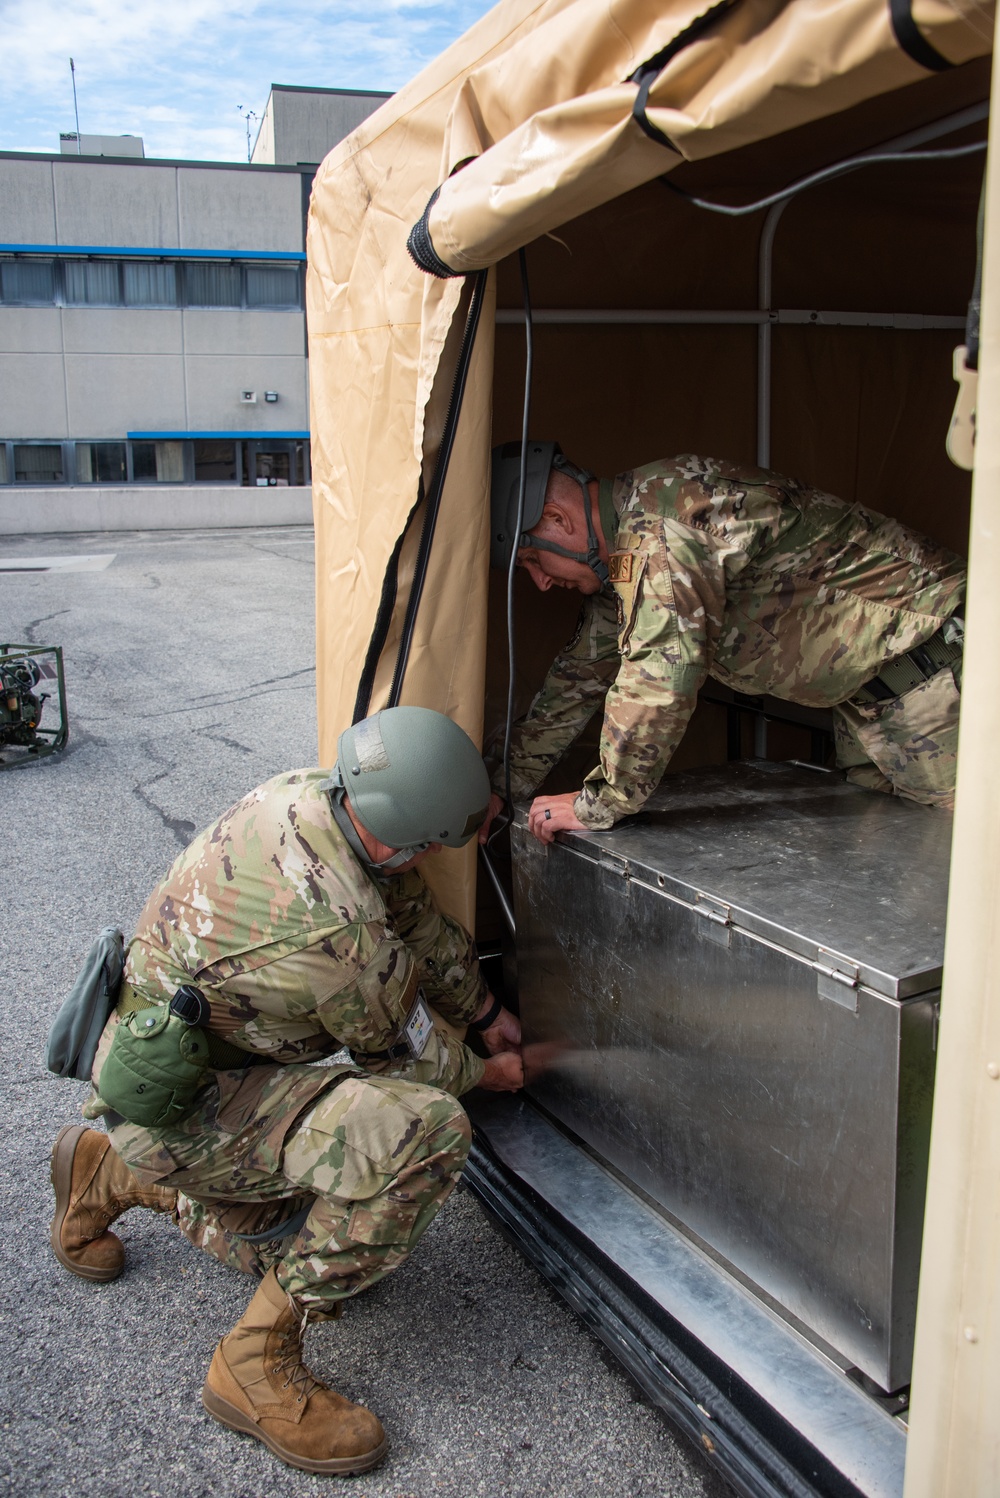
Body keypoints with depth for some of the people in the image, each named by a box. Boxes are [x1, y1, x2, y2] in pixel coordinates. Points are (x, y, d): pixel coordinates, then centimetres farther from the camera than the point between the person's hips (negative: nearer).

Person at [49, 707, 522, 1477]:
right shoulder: (332, 934, -34)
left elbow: (416, 916, 8)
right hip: (176, 1109, -9)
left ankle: (110, 1176, 32)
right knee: (428, 1130, -29)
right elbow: (407, 1056, -12)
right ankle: (257, 1362, -12)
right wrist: (484, 1071, 10)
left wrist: (488, 1011, 20)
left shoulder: (309, 792, -9)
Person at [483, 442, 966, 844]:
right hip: (863, 686, 10)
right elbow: (583, 673, 13)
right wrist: (504, 786, 10)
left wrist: (597, 806, -19)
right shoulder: (623, 545, 6)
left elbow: (659, 682, -32)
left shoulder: (661, 523, -27)